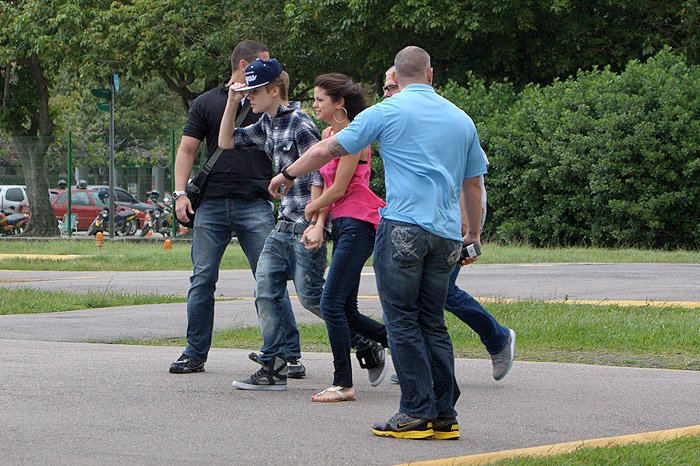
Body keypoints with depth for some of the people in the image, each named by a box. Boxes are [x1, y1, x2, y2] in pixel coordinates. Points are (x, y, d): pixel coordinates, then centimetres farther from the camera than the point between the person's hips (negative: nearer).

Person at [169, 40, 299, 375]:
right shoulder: (206, 103, 12)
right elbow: (187, 150, 9)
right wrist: (180, 193, -3)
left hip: (255, 205, -1)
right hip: (212, 203, 1)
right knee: (202, 279, 1)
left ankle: (289, 355, -3)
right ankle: (194, 354, 11)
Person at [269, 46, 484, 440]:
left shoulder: (387, 112, 1)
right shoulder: (462, 120, 15)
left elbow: (330, 149, 5)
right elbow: (473, 184, 20)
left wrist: (288, 174, 20)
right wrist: (473, 235, 30)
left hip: (404, 227, -5)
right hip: (446, 234, 5)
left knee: (403, 320, -2)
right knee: (433, 323, 10)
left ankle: (418, 412, -6)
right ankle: (445, 415, 7)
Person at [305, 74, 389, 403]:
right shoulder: (328, 134, 16)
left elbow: (339, 189, -13)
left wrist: (312, 208, 2)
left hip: (358, 223, -10)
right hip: (341, 223, 10)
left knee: (331, 303, -12)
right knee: (345, 311, 8)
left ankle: (343, 384, -9)